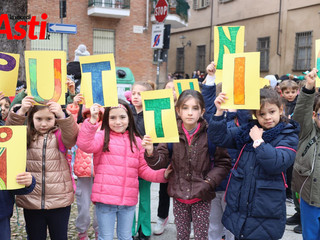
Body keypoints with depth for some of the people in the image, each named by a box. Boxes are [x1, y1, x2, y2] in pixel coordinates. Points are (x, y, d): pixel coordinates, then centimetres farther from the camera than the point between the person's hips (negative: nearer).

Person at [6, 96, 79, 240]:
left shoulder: (60, 135, -2)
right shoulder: (26, 135, 3)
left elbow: (71, 136, -22)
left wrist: (62, 116, -40)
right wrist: (20, 112, -33)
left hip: (59, 201, -1)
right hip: (31, 200, 1)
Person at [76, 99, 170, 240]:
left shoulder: (136, 141, 8)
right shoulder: (102, 136, -3)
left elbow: (143, 169, 11)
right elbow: (85, 145, -23)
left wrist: (162, 175, -3)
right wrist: (92, 121, -33)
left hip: (128, 200, 3)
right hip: (104, 198, -3)